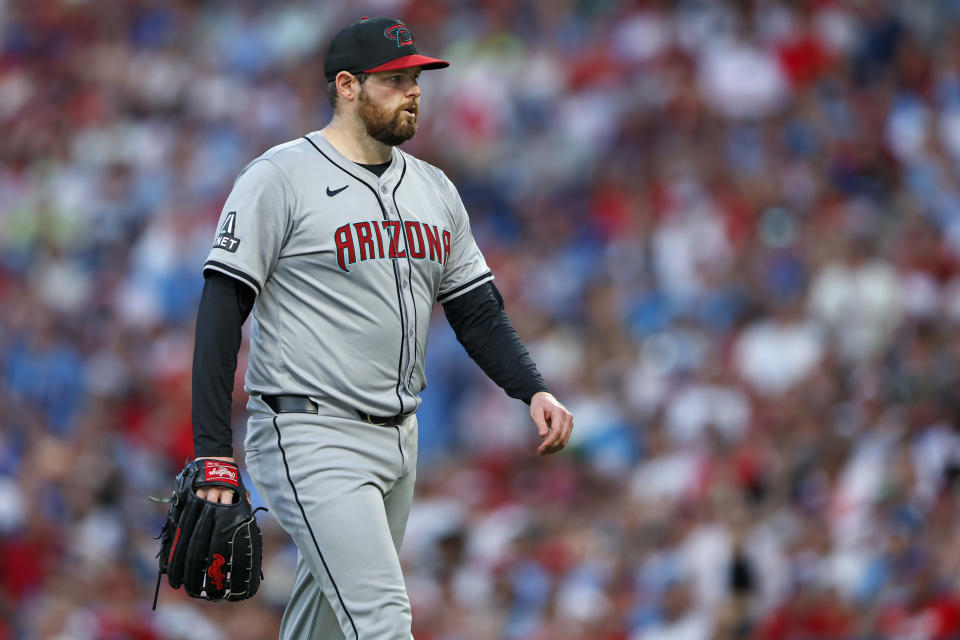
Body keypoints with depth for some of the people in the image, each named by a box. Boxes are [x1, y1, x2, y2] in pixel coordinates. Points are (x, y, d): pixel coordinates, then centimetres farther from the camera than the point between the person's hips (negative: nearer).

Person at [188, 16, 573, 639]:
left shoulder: (434, 189, 13)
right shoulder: (280, 178, -8)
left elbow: (477, 309, 16)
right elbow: (222, 308, -12)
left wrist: (534, 391, -3)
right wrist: (213, 451, -19)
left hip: (398, 441, 8)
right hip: (311, 440, -8)